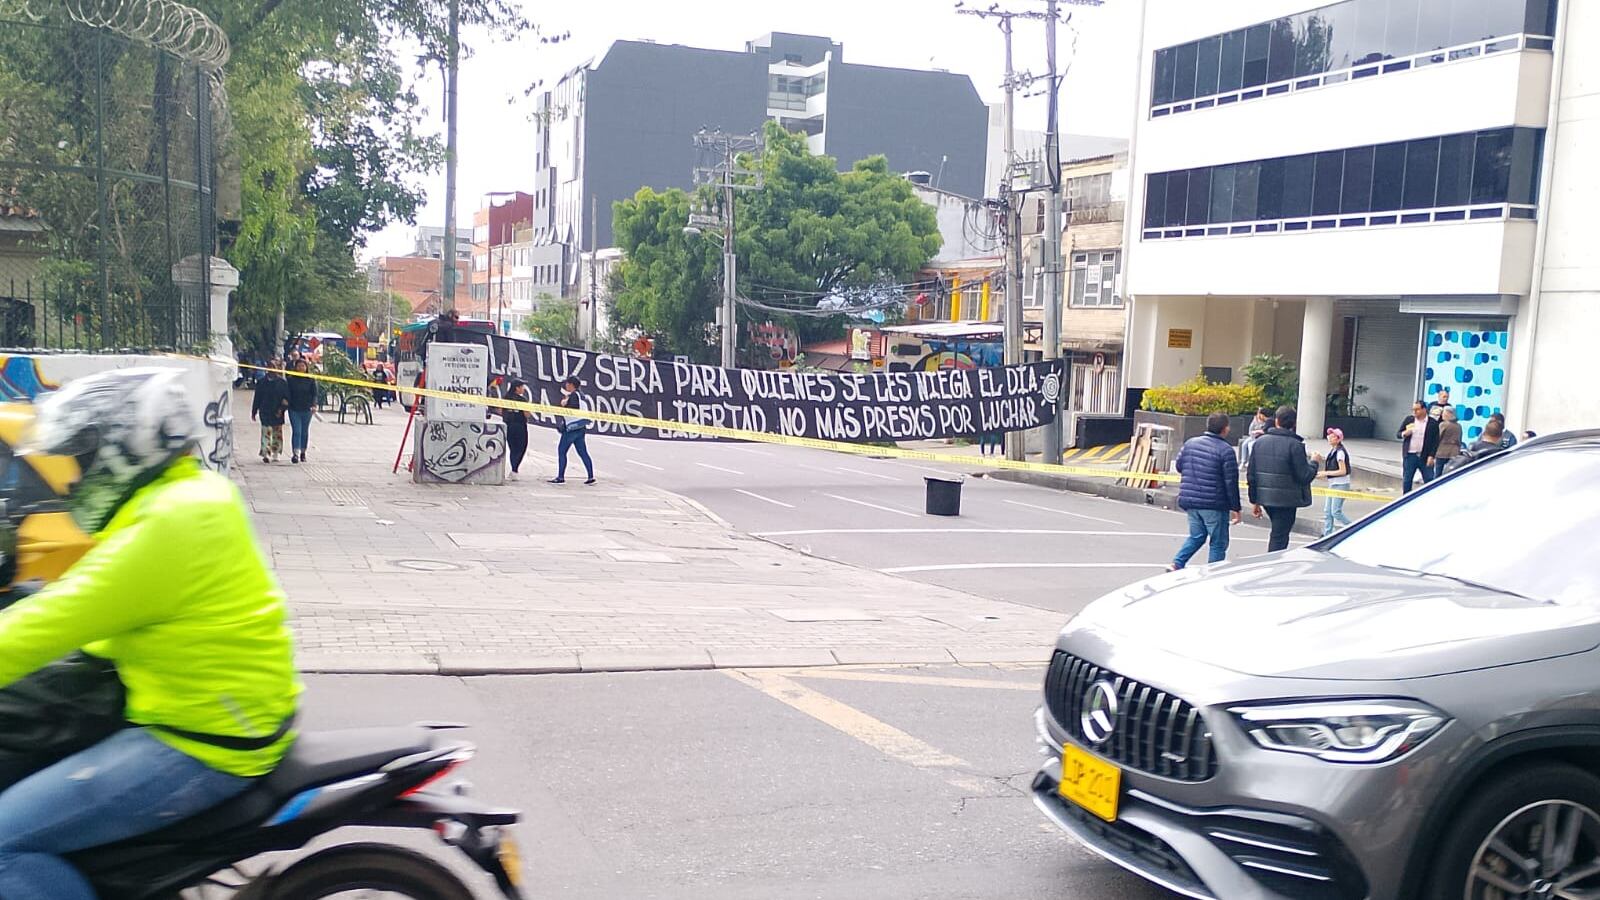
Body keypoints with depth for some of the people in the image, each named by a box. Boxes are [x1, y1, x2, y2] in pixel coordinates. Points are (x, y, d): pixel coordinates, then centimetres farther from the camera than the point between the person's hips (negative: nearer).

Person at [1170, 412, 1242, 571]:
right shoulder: (1226, 450, -12)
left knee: (1196, 537, 20)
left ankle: (1177, 564, 5)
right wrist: (1236, 508, -6)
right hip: (1214, 505, -6)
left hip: (1190, 501, 6)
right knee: (1218, 543, 6)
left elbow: (1179, 466, 14)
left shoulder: (1189, 443, 5)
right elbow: (1231, 482, -12)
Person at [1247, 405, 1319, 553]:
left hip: (1265, 497, 6)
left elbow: (1252, 475, 7)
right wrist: (1314, 462, 6)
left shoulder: (1260, 442, 4)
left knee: (1278, 533, 24)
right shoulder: (1295, 445, -14)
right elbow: (1305, 476, -14)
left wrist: (1255, 501, 14)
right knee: (1279, 538, 0)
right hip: (1286, 500, -6)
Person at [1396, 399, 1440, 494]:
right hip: (1410, 456, 2)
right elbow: (1398, 434, 10)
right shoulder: (1408, 420, 6)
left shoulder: (1433, 423, -1)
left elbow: (1436, 441, -2)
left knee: (1429, 481, -1)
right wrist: (1404, 434, -14)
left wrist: (1431, 456, -10)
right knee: (1406, 481, 5)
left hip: (1425, 457, -2)